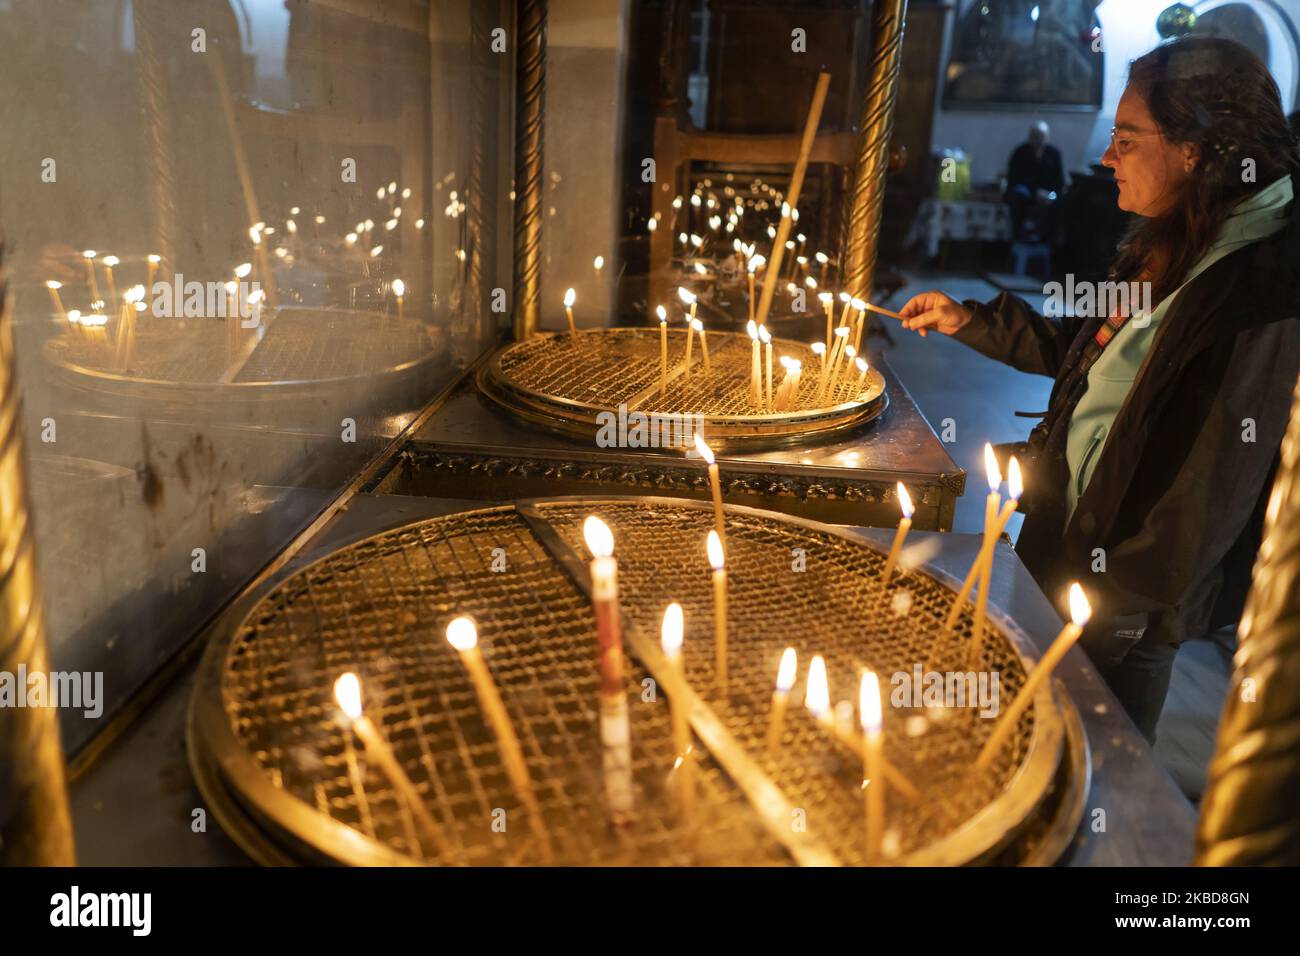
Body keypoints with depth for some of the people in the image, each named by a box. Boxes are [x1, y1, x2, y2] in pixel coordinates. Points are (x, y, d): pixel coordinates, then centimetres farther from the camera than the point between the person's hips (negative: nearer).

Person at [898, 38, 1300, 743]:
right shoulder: (1164, 246, 2)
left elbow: (1217, 490, -24)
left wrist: (1121, 601, -18)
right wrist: (969, 321, 12)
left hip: (1129, 602, -8)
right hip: (1068, 525, 8)